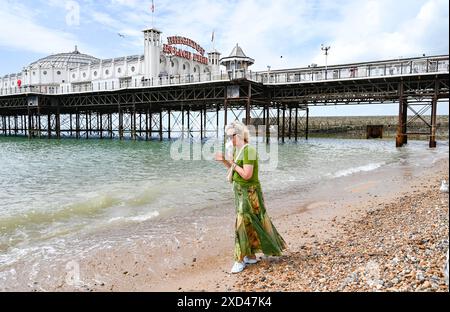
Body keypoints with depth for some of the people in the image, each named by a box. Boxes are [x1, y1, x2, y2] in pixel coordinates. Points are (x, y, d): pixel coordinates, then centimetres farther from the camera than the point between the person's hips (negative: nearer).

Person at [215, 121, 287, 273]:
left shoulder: (249, 150, -22)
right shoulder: (236, 149, 7)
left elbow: (247, 175, -26)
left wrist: (233, 163, -16)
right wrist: (224, 160, 1)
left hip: (249, 192, -9)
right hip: (240, 191, 9)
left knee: (243, 224, -3)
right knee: (250, 223, 16)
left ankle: (240, 259, 9)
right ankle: (251, 255, 27)